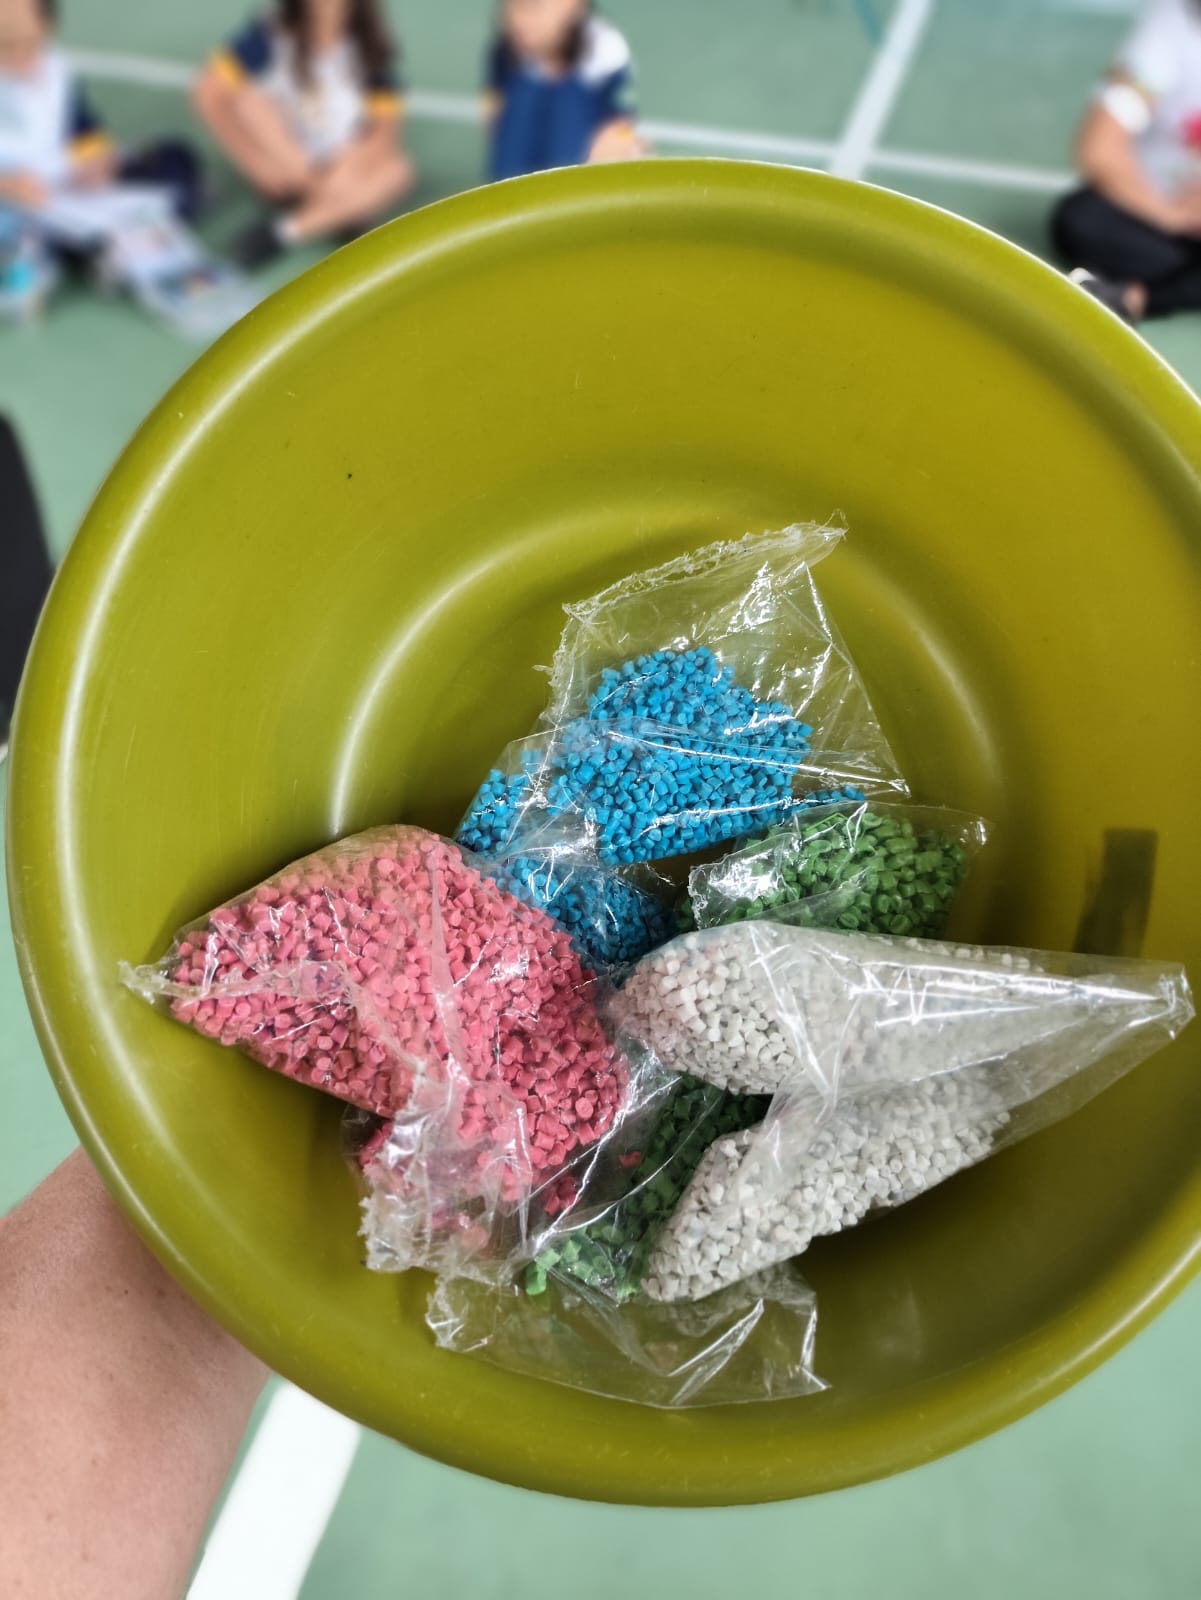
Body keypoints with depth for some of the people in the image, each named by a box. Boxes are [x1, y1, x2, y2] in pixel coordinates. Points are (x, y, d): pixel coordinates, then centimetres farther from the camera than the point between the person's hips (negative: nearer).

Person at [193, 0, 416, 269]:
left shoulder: (368, 50, -5)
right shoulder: (270, 37, -10)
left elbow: (387, 130, -11)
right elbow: (209, 91, -17)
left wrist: (334, 175, -25)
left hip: (345, 173, 1)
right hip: (283, 166, -1)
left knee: (399, 170, -28)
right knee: (249, 99, -24)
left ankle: (284, 230, -27)